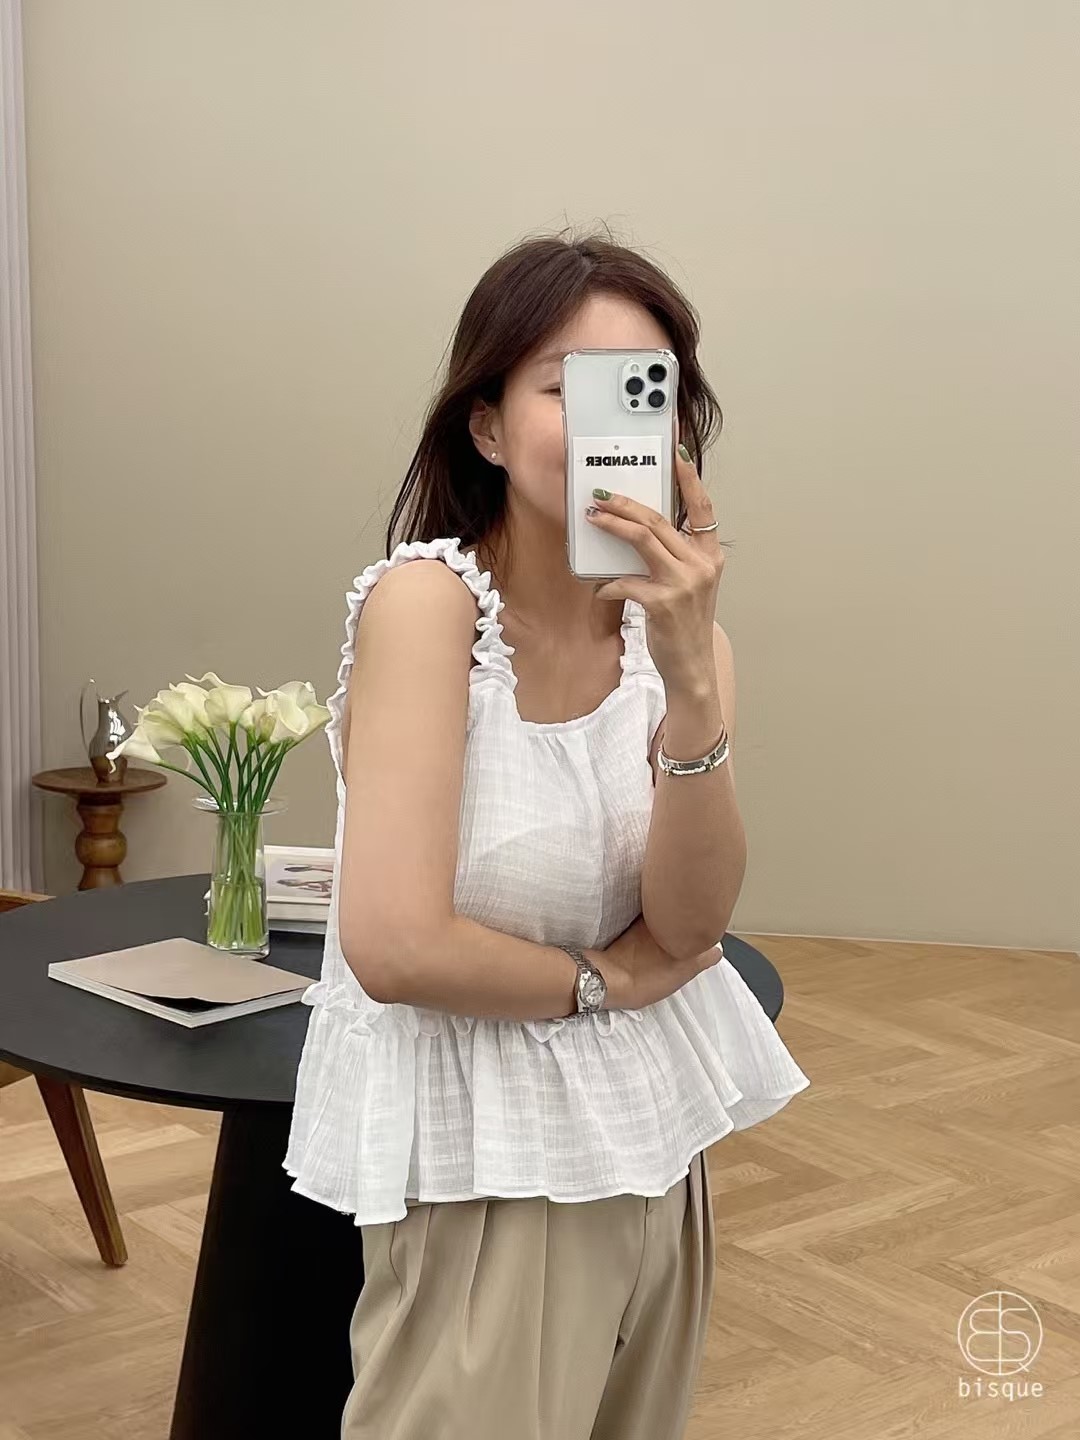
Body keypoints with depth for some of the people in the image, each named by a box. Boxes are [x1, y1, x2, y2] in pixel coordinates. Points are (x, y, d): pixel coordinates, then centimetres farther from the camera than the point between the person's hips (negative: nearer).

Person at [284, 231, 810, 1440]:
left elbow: (689, 922, -13)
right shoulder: (425, 597, -19)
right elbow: (394, 947, -26)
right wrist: (603, 978, -11)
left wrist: (690, 674, -25)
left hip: (653, 1126, 7)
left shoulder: (671, 622, -1)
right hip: (487, 1143, -6)